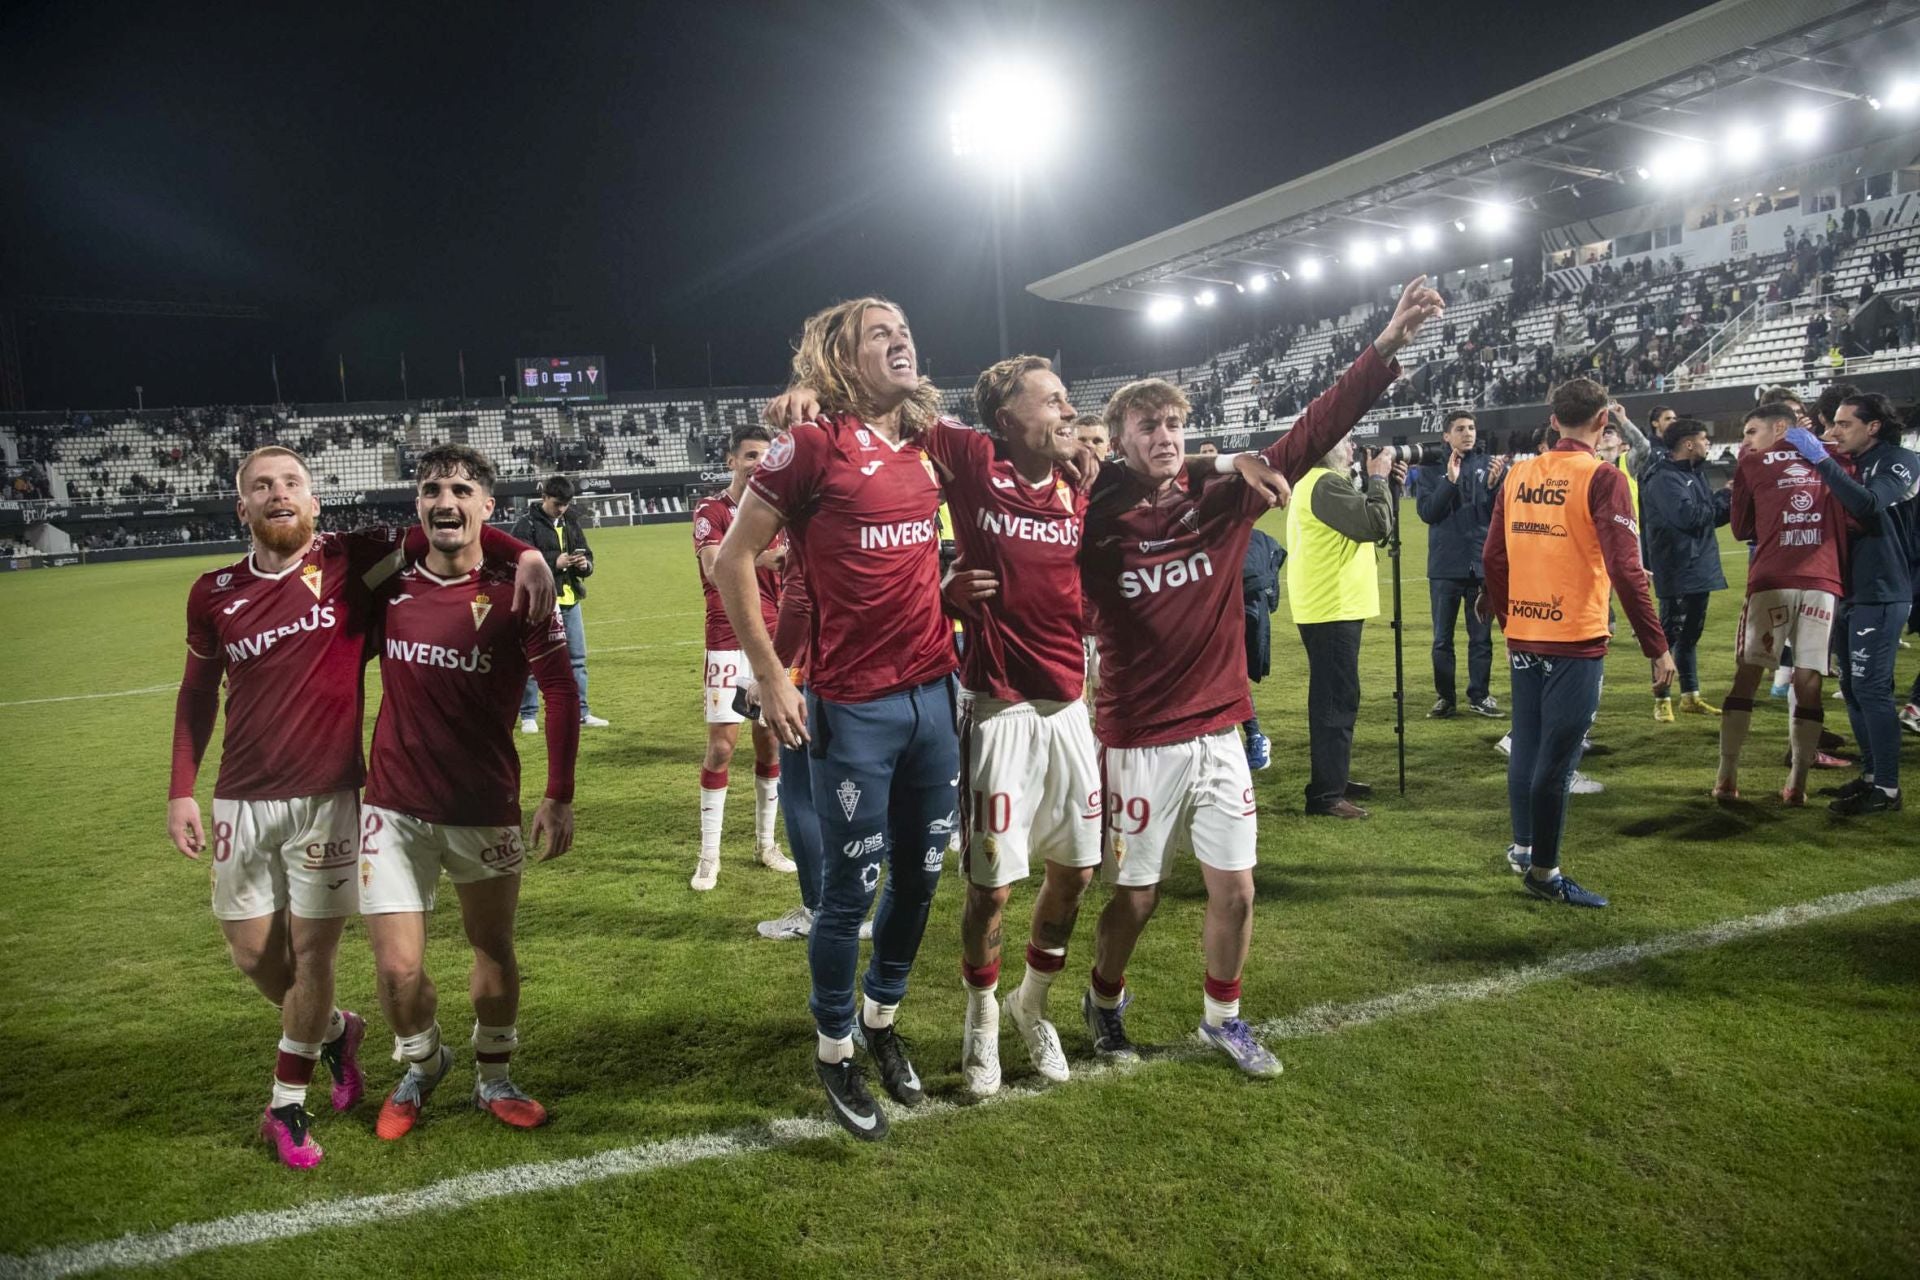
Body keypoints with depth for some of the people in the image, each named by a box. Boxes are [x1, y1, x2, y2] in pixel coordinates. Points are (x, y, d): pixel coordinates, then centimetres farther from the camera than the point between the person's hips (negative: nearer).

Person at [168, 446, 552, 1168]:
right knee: (252, 953, 9)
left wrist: (522, 552, -26)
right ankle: (334, 1031, 39)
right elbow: (197, 694, 15)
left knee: (313, 951, 2)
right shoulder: (214, 594, 4)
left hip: (326, 797, -3)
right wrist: (181, 790, 11)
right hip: (242, 801, 3)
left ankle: (286, 1107, 22)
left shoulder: (348, 562, -5)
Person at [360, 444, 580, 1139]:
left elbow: (560, 691, -7)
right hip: (395, 808, 1)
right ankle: (420, 1067, 30)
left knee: (494, 952, 13)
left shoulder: (514, 593, -10)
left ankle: (494, 1079, 37)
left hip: (486, 809, -1)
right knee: (398, 969, -2)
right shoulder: (388, 584, -1)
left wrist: (559, 796, -9)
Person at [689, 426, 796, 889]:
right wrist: (765, 557, -36)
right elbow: (716, 571, -21)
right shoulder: (710, 510, -4)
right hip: (728, 643, -5)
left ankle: (765, 843, 22)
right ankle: (708, 856, 4)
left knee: (770, 742, 9)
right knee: (721, 746, -6)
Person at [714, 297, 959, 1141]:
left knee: (920, 873, 15)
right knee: (850, 888, 5)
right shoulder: (814, 446, -11)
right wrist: (770, 676, -9)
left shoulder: (930, 444, 7)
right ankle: (834, 1049, 28)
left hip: (933, 694, 6)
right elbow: (731, 562, -7)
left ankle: (883, 1019, 38)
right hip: (853, 708, -6)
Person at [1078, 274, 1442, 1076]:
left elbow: (1313, 433, -6)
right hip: (1137, 742, -3)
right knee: (1135, 897, 9)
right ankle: (1104, 1001, 37)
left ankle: (1223, 1018, 34)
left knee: (1235, 890, 10)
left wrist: (1387, 347, -12)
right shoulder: (1095, 523, -9)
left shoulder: (1222, 503, 0)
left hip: (1218, 733, 4)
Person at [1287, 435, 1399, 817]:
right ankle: (1325, 795, -6)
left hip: (1330, 606, 11)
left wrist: (1384, 483, 9)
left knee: (1333, 697, 18)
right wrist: (1378, 479, -9)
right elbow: (1375, 525, -23)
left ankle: (1331, 779, 29)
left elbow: (1361, 520, 20)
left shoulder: (1317, 481, 17)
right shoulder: (1326, 484, -18)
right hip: (1332, 609, -11)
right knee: (1336, 699, -9)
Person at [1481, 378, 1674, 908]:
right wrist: (1657, 646, -10)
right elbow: (1625, 569, -16)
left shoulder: (1518, 475, 6)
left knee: (1526, 744, 17)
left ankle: (1522, 847, 29)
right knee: (1557, 756, 0)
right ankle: (1544, 870, 8)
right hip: (1575, 640, -6)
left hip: (1524, 637, 6)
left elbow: (1494, 557, 10)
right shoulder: (1601, 478, -11)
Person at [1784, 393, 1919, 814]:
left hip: (1880, 594, -8)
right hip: (1851, 592, 8)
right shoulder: (1855, 465, 15)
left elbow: (1867, 504, -27)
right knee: (1853, 687, 10)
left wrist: (1821, 460, -25)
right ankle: (1872, 775, 19)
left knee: (1871, 688, -9)